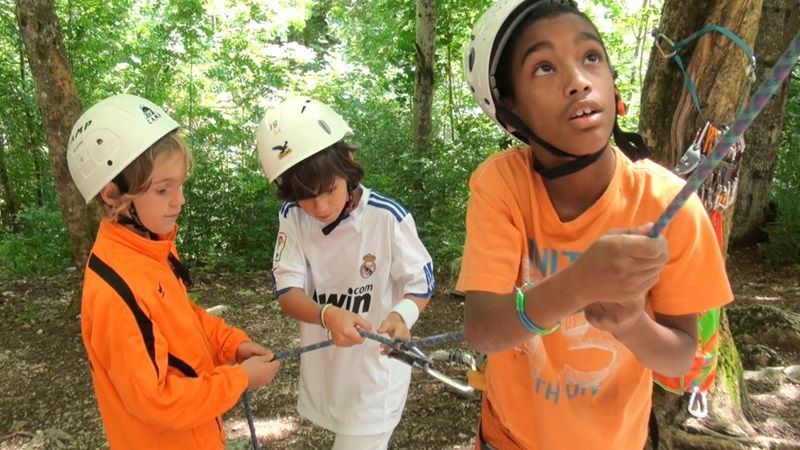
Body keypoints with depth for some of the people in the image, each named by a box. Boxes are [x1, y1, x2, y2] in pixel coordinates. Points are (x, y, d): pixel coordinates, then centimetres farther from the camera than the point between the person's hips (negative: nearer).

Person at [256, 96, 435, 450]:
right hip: (322, 367, 5)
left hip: (375, 370, -4)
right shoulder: (292, 217, -10)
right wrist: (328, 315, -35)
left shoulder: (387, 217, -22)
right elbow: (287, 292, -14)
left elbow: (421, 284, -12)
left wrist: (401, 315, -34)